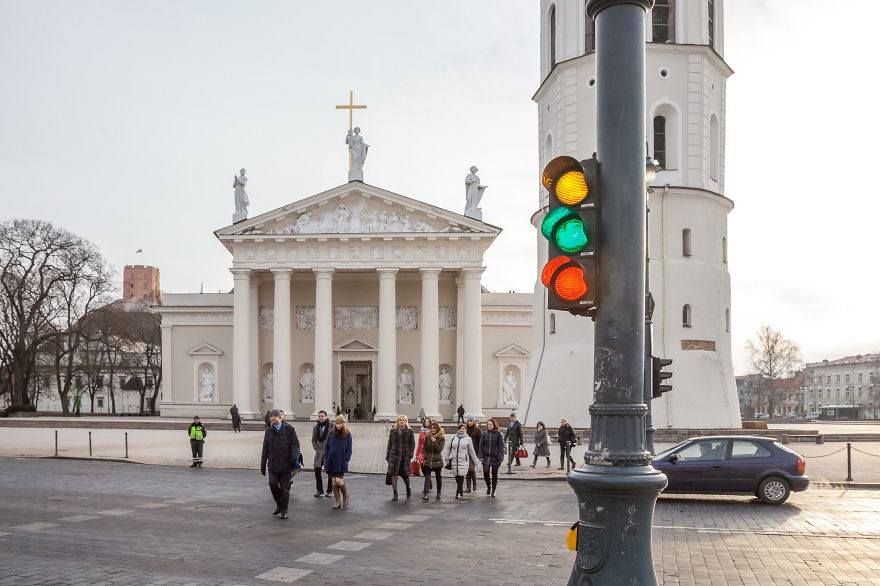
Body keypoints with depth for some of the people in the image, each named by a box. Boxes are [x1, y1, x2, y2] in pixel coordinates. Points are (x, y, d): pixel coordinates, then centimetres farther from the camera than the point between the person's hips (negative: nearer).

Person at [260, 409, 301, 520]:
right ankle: (279, 504, 14)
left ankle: (283, 511, 13)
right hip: (273, 464, 3)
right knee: (273, 484, -11)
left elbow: (295, 444, -3)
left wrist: (295, 457, -19)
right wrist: (263, 465, 16)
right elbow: (265, 449, 17)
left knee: (285, 488, 1)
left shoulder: (289, 429, 1)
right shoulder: (269, 431, 12)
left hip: (286, 464, -3)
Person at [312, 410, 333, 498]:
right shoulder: (315, 427, 9)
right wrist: (317, 449, 6)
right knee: (317, 470, 0)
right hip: (319, 452, 4)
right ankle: (319, 490, 13)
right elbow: (314, 440, 18)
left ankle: (329, 490, 15)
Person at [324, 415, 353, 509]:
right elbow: (327, 446, 9)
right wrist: (326, 459, 3)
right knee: (333, 482, 3)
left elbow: (349, 449, 1)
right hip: (331, 461, 3)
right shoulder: (332, 433, 4)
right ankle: (337, 501, 14)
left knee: (338, 481, -11)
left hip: (341, 462, -3)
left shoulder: (347, 434, -2)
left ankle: (345, 495, 16)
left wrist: (346, 460, -7)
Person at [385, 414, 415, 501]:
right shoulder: (393, 431, 8)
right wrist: (387, 456, 6)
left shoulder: (409, 431, 4)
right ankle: (395, 493, -1)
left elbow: (412, 444, 3)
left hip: (405, 455, -1)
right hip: (394, 454, 1)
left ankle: (408, 489, 35)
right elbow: (389, 444, 10)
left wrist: (410, 453, -8)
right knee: (393, 474, -7)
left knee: (405, 474, 7)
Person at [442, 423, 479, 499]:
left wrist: (475, 461, 12)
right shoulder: (453, 438, 10)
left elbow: (472, 451, 10)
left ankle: (458, 492, -6)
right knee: (457, 476, 6)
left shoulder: (468, 439, 5)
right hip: (454, 460, 3)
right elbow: (447, 448, 13)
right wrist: (445, 458, 7)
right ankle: (461, 491, 20)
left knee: (460, 476, -10)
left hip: (463, 461, -3)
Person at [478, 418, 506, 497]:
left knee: (494, 475, 7)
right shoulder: (485, 433, 3)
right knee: (485, 473, -9)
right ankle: (488, 487, 17)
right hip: (486, 457, 2)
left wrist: (501, 458, -12)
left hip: (495, 457, -2)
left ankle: (493, 490, 23)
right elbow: (481, 445, 6)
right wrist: (481, 456, -1)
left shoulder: (498, 434, -5)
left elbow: (501, 446, -5)